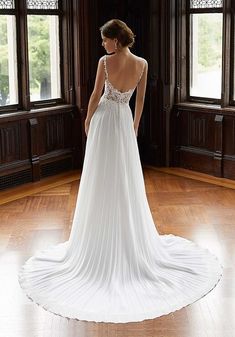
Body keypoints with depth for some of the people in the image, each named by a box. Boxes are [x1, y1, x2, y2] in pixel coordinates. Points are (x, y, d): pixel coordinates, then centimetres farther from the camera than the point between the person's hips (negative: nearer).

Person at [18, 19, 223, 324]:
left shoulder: (105, 62, -14)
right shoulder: (142, 64, -3)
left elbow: (96, 96, -8)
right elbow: (140, 100, 5)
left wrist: (87, 121, 7)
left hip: (104, 121, -3)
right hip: (125, 122, 3)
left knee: (102, 182, 4)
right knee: (128, 182, 11)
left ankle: (101, 242, 12)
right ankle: (132, 239, 20)